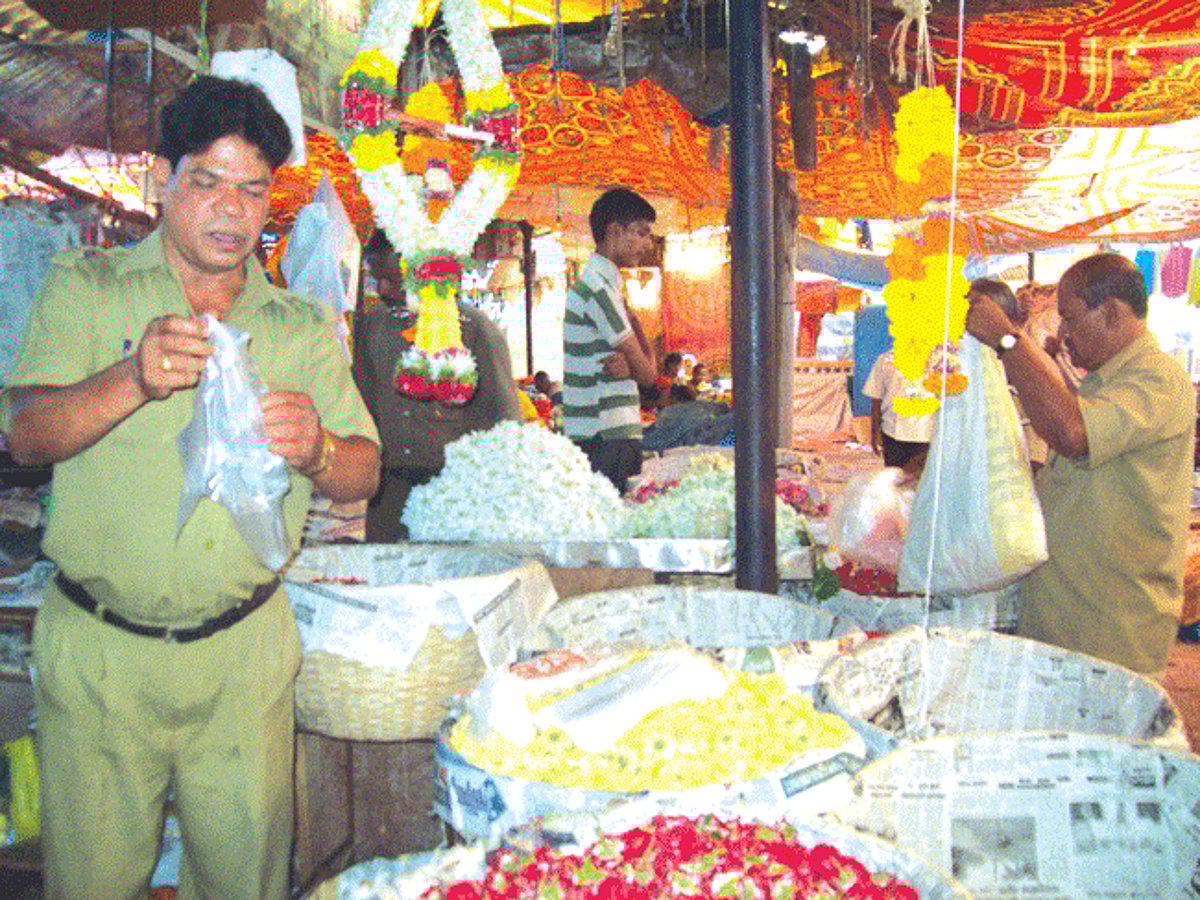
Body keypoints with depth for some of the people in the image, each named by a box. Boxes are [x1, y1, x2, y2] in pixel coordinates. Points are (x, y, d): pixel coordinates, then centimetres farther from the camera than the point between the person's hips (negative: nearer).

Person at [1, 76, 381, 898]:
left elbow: (364, 473, 2)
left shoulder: (303, 328, 8)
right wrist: (134, 380, -28)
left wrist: (315, 450, -21)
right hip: (100, 651, -1)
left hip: (245, 653, 2)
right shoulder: (85, 288, 3)